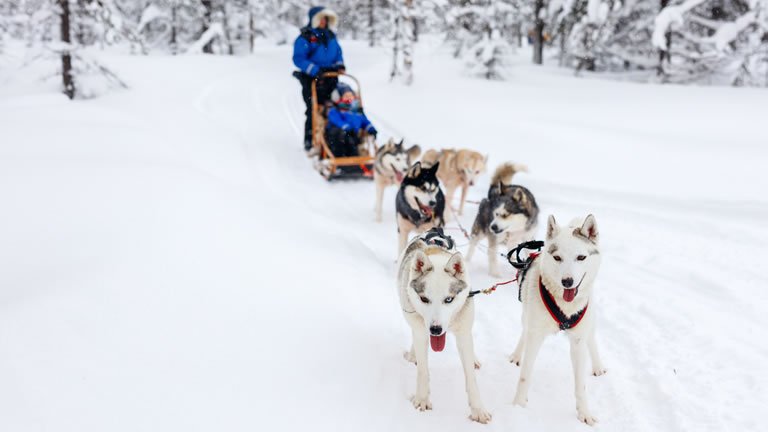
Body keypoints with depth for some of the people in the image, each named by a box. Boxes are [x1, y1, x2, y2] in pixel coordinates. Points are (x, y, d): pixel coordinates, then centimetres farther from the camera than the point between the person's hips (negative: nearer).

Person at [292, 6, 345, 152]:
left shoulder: (330, 36, 15)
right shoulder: (305, 38, -6)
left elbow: (338, 53, 24)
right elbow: (298, 58, -12)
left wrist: (339, 65, 3)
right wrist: (315, 70, -21)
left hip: (330, 79, 6)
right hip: (312, 80, -6)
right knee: (314, 111, -8)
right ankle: (310, 141, -1)